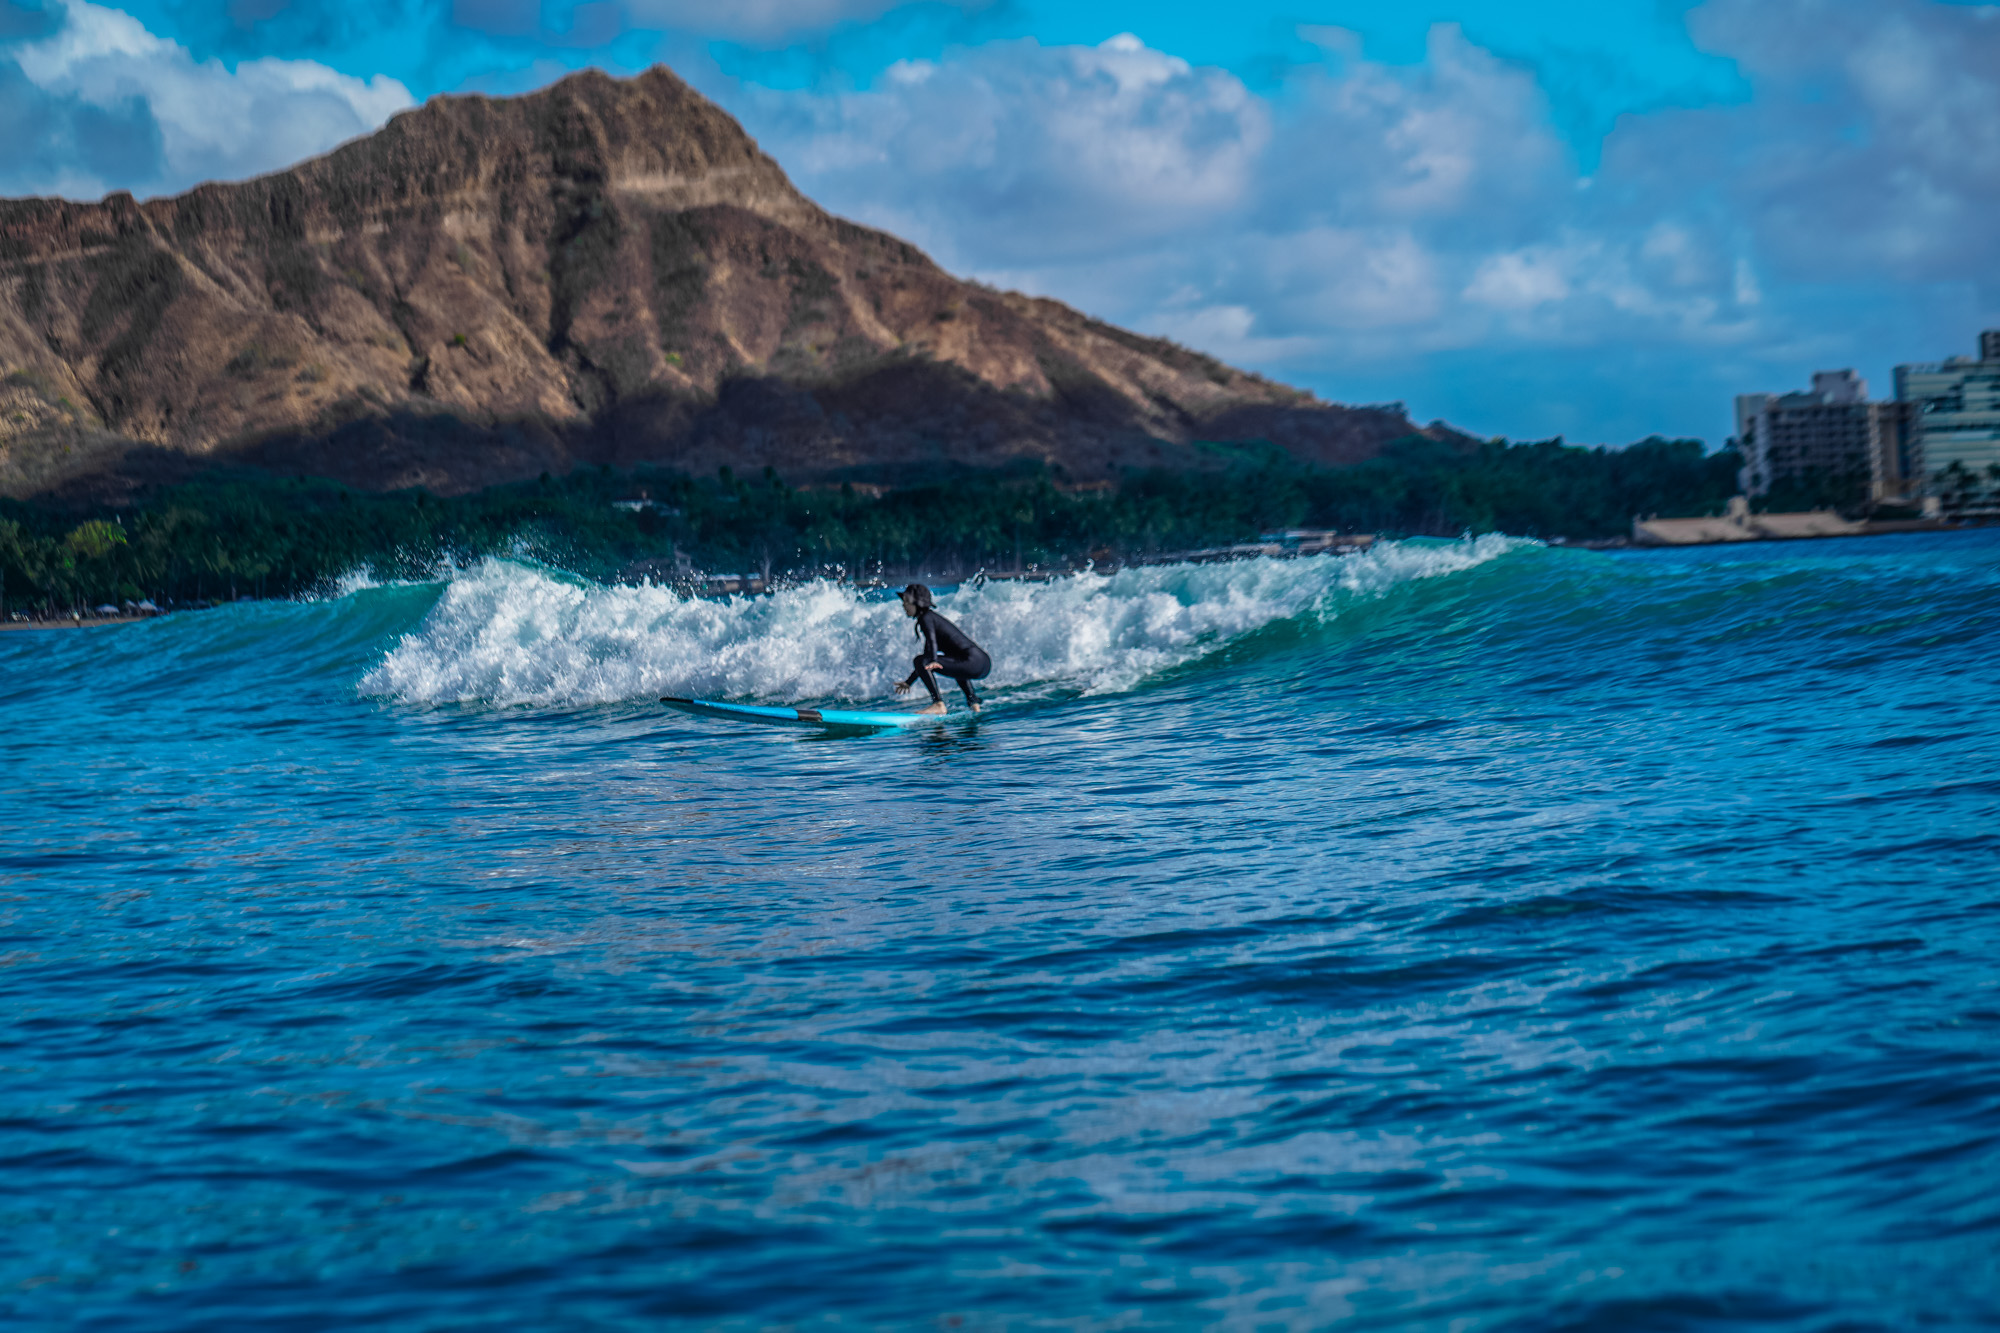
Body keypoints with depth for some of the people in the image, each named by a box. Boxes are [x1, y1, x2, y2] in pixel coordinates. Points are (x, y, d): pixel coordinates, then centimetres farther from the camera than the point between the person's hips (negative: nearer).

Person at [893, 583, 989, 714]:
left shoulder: (926, 618, -2)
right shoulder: (932, 616, 26)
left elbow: (932, 642, -23)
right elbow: (928, 656, 32)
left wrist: (933, 662, -41)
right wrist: (909, 682, 34)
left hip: (974, 663, -10)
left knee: (919, 660, -13)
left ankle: (938, 704, -18)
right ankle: (973, 701, 36)